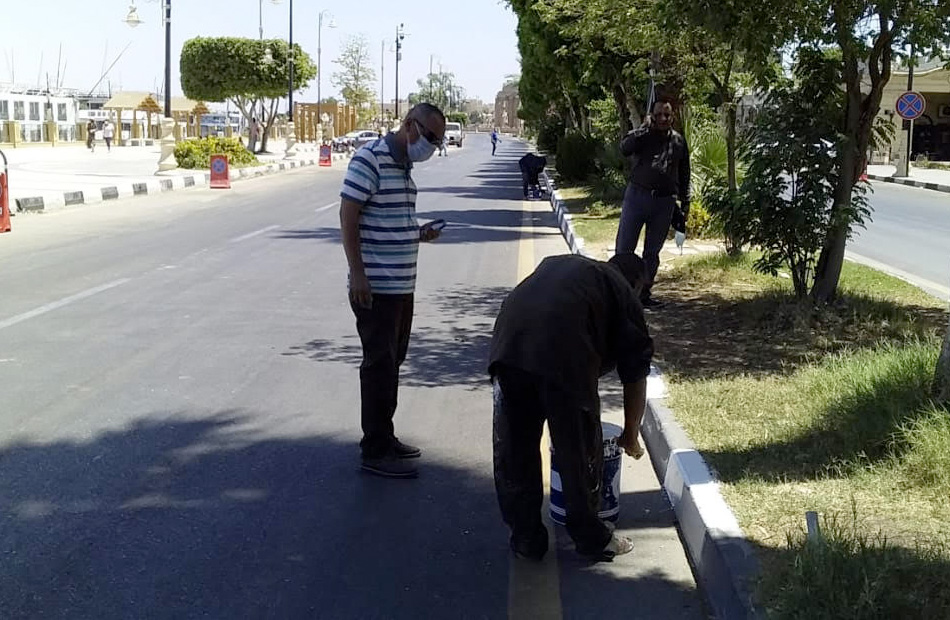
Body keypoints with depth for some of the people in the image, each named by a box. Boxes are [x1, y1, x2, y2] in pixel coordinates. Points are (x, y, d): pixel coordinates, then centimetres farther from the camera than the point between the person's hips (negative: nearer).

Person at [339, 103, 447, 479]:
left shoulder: (404, 165, 14)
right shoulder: (370, 159, -14)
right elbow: (348, 215, -17)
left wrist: (419, 234, 7)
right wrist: (357, 273, -21)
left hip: (402, 285, 9)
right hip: (374, 287, -9)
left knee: (391, 363, 16)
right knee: (379, 365, -4)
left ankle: (383, 437, 28)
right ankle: (375, 452, 4)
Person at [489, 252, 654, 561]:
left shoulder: (557, 264, 36)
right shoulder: (624, 295, 23)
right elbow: (635, 377, 23)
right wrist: (631, 436, 36)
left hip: (508, 343, 4)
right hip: (564, 354, -4)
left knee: (513, 450, 17)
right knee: (580, 452, 14)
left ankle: (526, 538, 26)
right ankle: (591, 538, 29)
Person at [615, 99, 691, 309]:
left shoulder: (678, 142, 12)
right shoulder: (643, 136, 3)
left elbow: (684, 175, 17)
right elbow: (625, 149, -19)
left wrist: (685, 203, 14)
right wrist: (645, 127, -17)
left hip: (664, 202, 3)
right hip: (637, 196, -2)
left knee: (652, 252, 9)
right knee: (624, 247, -3)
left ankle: (644, 293, 17)